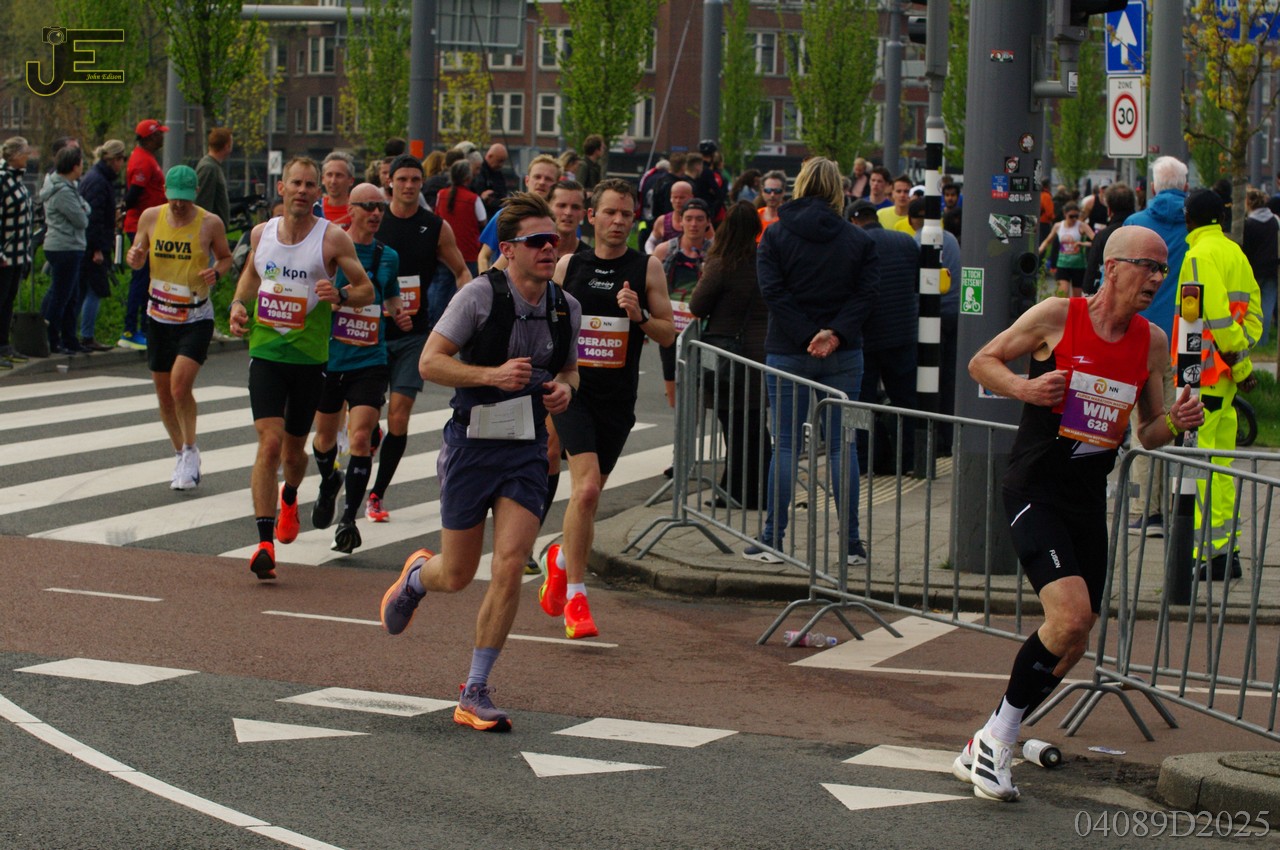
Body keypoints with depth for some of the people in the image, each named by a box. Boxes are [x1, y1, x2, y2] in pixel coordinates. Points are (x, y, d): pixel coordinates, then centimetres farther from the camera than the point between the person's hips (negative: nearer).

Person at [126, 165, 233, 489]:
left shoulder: (211, 224, -9)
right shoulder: (151, 217, -1)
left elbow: (225, 257, 6)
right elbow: (137, 258, 9)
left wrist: (216, 271, -17)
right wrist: (133, 257, -15)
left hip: (196, 319, -4)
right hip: (159, 316, 4)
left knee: (180, 386, -19)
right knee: (164, 392, 9)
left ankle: (190, 451, 2)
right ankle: (181, 455, 29)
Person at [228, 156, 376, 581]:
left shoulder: (333, 238, -6)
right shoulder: (261, 233, 4)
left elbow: (366, 290, -1)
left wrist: (339, 295, -22)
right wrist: (238, 303, 7)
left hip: (310, 356, -1)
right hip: (265, 351, 1)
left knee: (293, 449, 13)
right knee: (270, 442, -15)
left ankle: (289, 497, 50)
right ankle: (264, 542, -18)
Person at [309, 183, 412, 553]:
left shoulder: (387, 256, 8)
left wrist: (399, 314, 3)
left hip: (369, 360, 1)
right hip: (329, 356, -1)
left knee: (361, 437, -14)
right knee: (325, 433, 15)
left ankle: (349, 519, -8)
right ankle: (328, 484, 48)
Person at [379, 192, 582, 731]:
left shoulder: (565, 308, 3)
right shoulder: (480, 295, -13)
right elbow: (430, 362, -12)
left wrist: (564, 388, -3)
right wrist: (493, 373, -25)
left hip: (527, 449, 3)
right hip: (473, 442, -3)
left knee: (509, 569, -12)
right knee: (456, 577, 6)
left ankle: (475, 693, 0)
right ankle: (416, 576, 45)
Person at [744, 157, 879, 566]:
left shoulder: (776, 236, -1)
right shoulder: (859, 240, 3)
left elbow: (773, 291, -10)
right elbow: (867, 291, -7)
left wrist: (806, 337, -12)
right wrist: (835, 333, -15)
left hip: (787, 354, -1)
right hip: (844, 356, 1)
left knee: (786, 446, 3)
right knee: (842, 445, 6)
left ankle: (772, 540, 3)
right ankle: (851, 543, 6)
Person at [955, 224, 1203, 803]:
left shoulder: (1152, 343, 6)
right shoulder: (1058, 316, -9)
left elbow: (1146, 435, 15)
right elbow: (981, 362, 2)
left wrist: (1175, 423, -8)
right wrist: (1023, 387, -18)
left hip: (1089, 500, 6)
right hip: (1033, 490, -6)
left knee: (1073, 643, 7)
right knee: (1071, 616, -23)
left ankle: (984, 750, 23)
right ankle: (997, 739, -6)